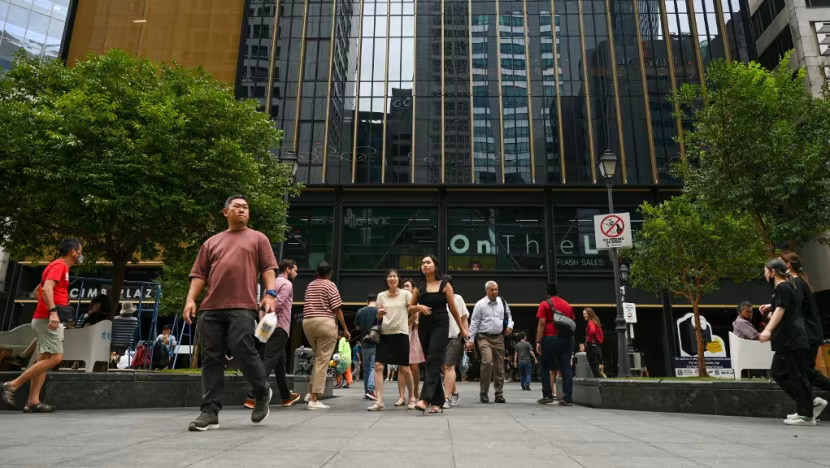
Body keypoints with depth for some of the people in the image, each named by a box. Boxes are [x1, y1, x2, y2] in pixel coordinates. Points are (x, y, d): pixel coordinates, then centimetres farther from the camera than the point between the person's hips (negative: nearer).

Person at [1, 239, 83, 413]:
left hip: (46, 319, 10)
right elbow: (47, 288, -23)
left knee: (44, 360, 6)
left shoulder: (59, 266, 20)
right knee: (55, 358, -12)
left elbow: (40, 289, 29)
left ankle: (33, 402, 5)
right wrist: (53, 311, -33)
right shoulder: (59, 266, -9)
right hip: (48, 319, -10)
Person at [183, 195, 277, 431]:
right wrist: (190, 300, 2)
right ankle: (210, 412, 7)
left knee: (242, 349, -15)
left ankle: (262, 392, 10)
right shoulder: (212, 242, 21)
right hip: (211, 308, 4)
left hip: (242, 306, -4)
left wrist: (270, 293, -11)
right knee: (211, 359, 2)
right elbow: (199, 274, 16)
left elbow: (268, 268, 5)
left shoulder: (258, 238, 14)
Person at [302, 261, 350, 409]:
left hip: (307, 322, 7)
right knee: (322, 361, -4)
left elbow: (309, 306, 17)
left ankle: (311, 392, 12)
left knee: (318, 358, 21)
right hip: (325, 323, -6)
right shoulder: (330, 285, -2)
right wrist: (345, 329, -4)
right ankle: (314, 399, -5)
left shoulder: (310, 286, 18)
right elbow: (337, 308, -7)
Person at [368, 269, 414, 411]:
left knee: (404, 368, 4)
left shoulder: (406, 294, 0)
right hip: (385, 333, 3)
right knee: (378, 366, -9)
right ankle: (379, 401, -7)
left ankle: (411, 396, 26)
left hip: (401, 333, -3)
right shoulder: (381, 296, 9)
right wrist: (379, 312, -7)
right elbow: (378, 317, 13)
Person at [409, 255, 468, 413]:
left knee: (433, 361, -16)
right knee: (431, 363, 7)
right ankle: (438, 402, 15)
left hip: (440, 325, -4)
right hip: (424, 326, 4)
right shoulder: (419, 287, 8)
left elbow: (453, 309, 5)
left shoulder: (444, 285, 0)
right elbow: (410, 308, 13)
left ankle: (425, 399, -25)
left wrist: (462, 328, 9)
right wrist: (419, 307, -10)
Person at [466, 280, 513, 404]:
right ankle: (484, 393, -9)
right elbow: (474, 323, -3)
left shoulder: (502, 302, 9)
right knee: (487, 362, -22)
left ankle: (499, 395, 19)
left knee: (500, 367, 7)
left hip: (499, 338, 5)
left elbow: (508, 315, 24)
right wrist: (471, 340, -6)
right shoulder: (480, 304, -3)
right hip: (484, 338, -5)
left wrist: (510, 325, 4)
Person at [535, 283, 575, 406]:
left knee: (545, 367, 9)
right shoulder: (568, 305, 14)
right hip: (567, 339, 4)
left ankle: (547, 395, 6)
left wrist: (538, 342, -9)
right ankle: (567, 398, -1)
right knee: (566, 368, 3)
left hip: (550, 339, -4)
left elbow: (541, 323, -9)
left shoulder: (545, 304, -1)